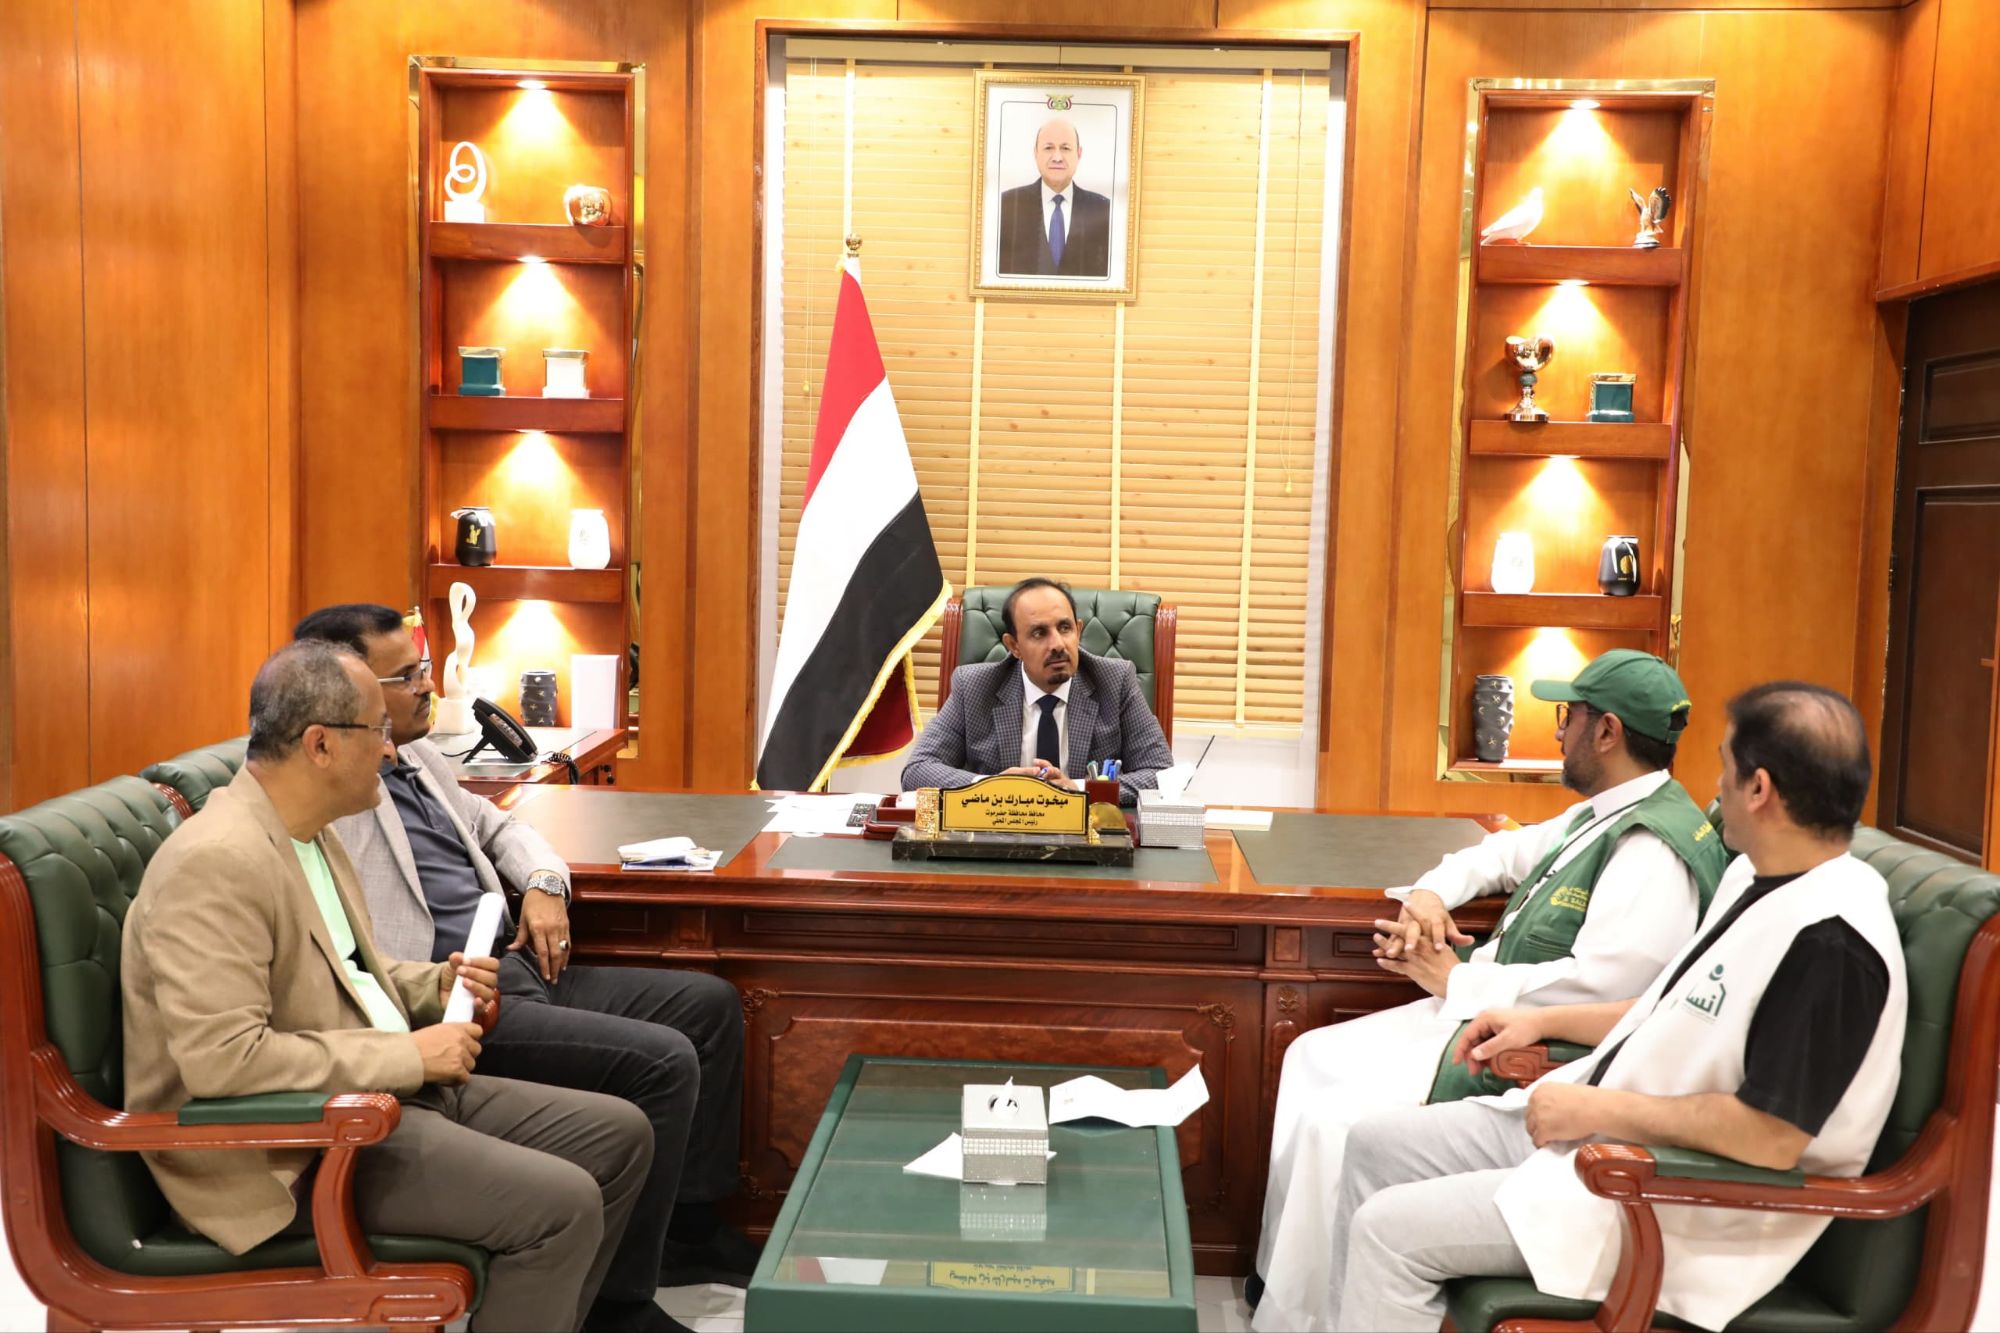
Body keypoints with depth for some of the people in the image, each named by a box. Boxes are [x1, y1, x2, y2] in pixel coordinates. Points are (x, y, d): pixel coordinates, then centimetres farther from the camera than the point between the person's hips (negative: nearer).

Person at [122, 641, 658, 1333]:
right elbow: (223, 1059, -28)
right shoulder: (215, 861, -22)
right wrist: (410, 1055, -22)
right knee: (562, 1203, -22)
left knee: (620, 1134, 6)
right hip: (291, 1148, -10)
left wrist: (435, 983, 5)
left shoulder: (310, 833, 9)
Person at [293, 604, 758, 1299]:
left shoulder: (417, 755, 16)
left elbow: (495, 824, 28)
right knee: (663, 1060, -22)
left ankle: (691, 1221, 19)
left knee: (711, 1003, 9)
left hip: (515, 967, 10)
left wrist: (543, 883, 10)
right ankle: (618, 1289, -8)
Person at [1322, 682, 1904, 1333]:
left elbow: (1770, 1137, -27)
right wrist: (1545, 1021, 16)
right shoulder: (1754, 878, 7)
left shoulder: (1831, 942, -24)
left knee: (1388, 1229, -15)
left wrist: (1601, 1109, -19)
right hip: (1599, 1128, 10)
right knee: (1376, 1144, 7)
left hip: (1676, 1199, -10)